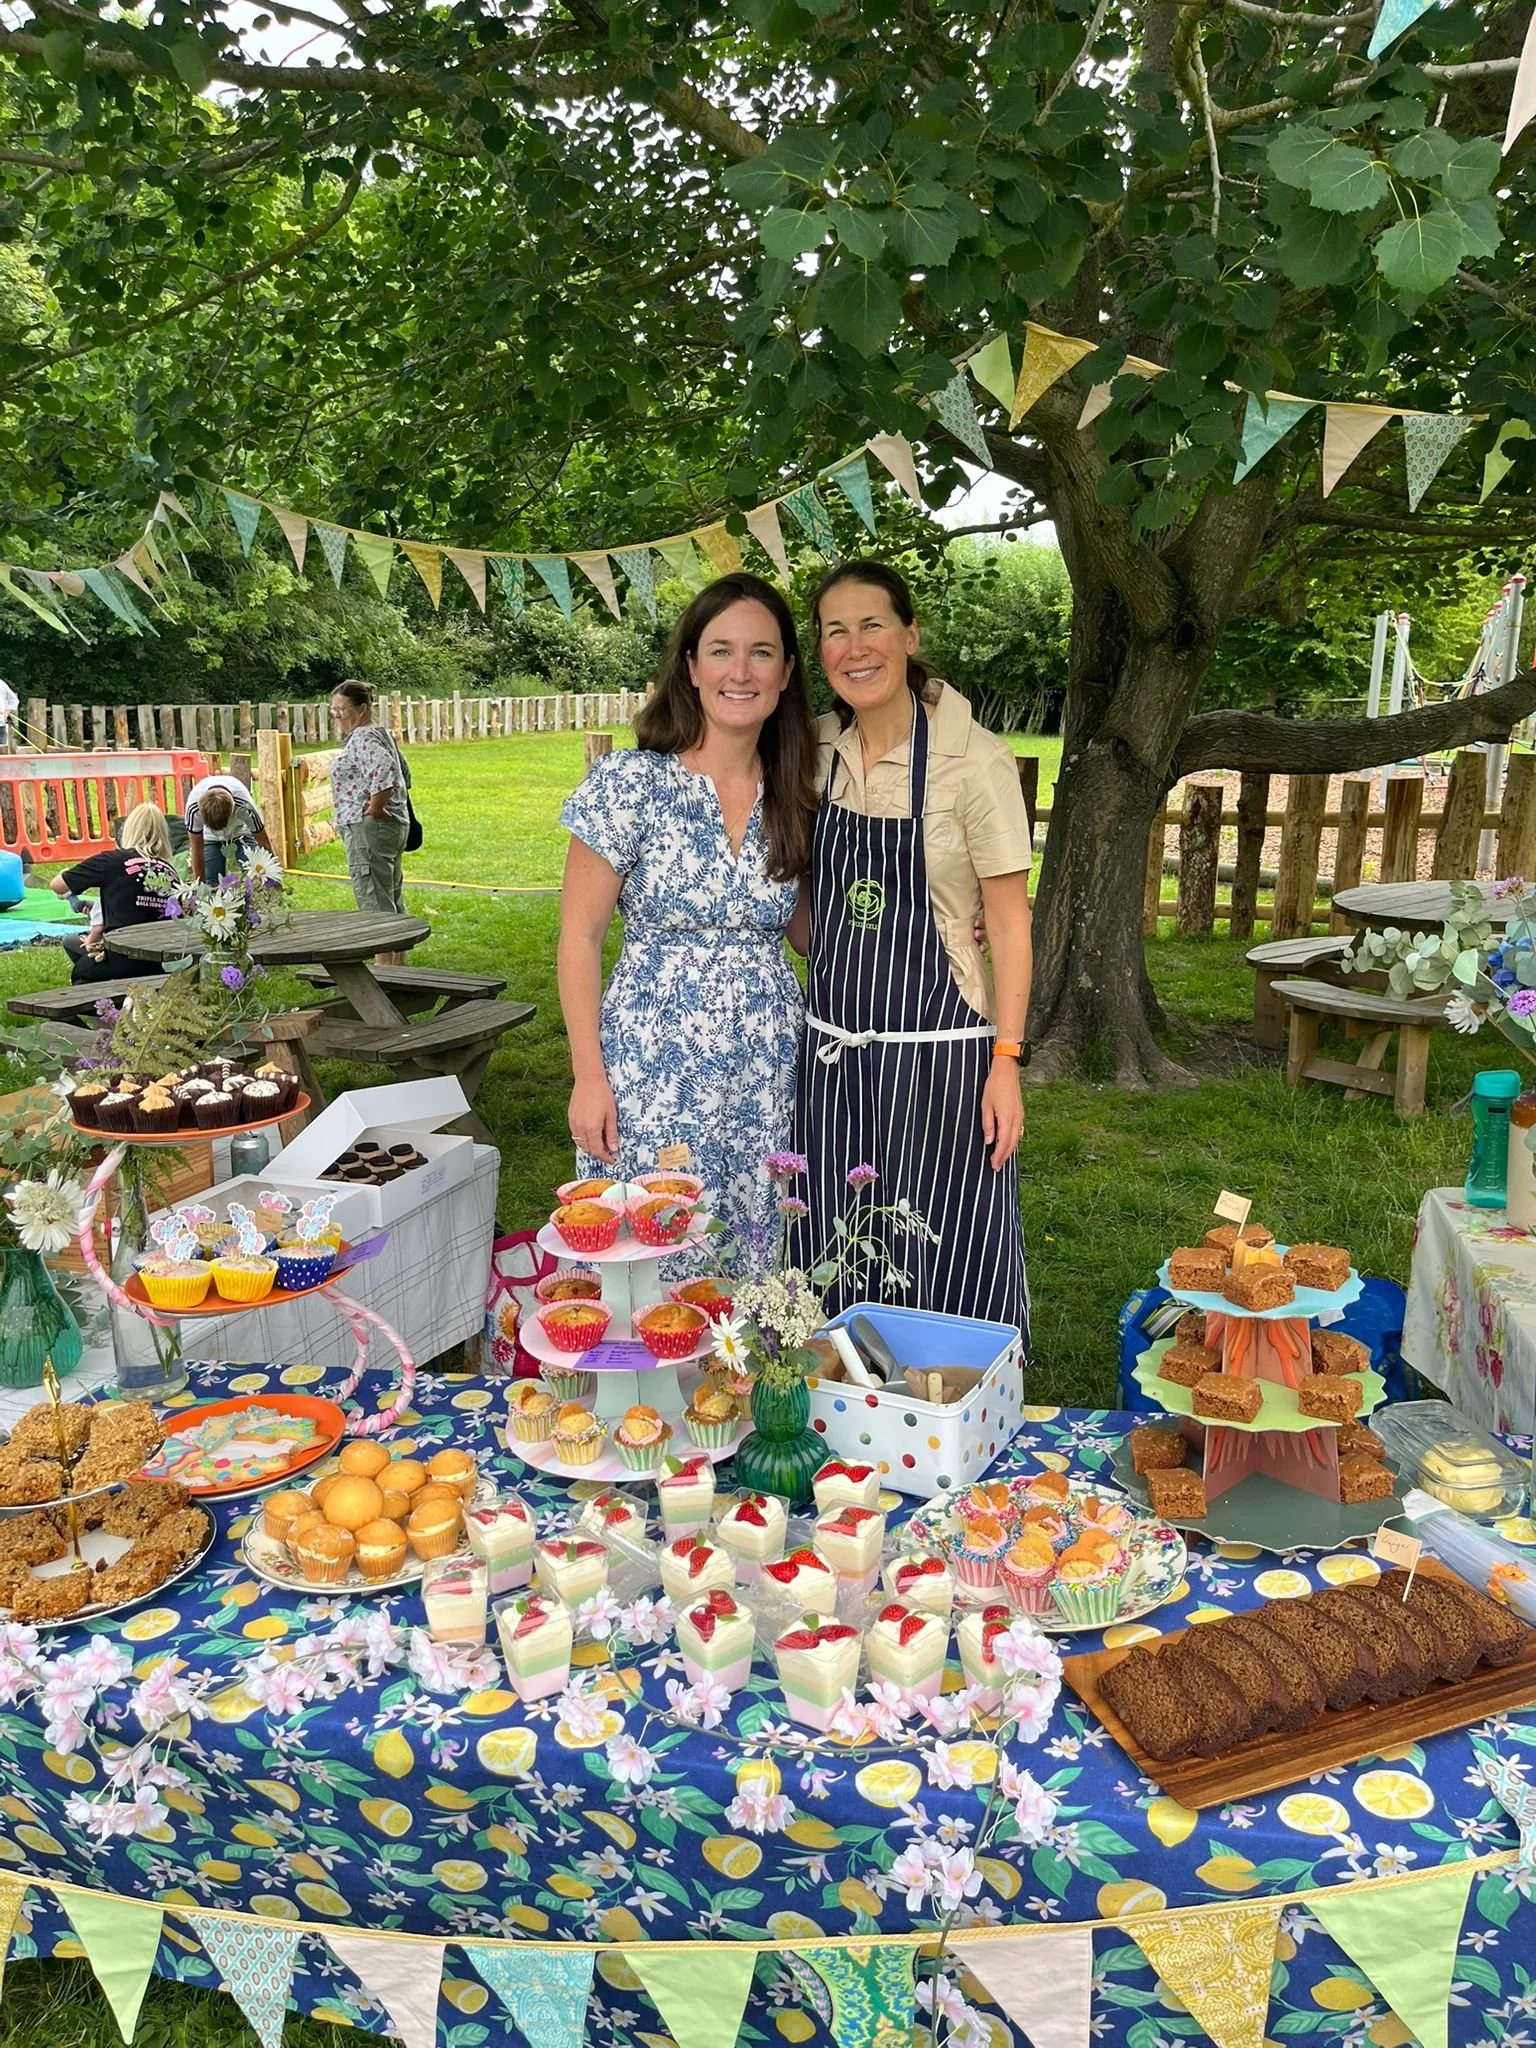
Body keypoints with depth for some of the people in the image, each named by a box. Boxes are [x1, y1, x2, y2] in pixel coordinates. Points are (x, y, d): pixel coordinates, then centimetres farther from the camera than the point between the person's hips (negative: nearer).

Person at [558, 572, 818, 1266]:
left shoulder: (794, 796, 5)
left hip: (770, 1075, 4)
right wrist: (589, 1076, -11)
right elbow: (579, 938, -6)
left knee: (760, 1272, 11)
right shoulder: (630, 782, -9)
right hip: (655, 1071, -4)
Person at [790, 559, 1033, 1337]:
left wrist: (1005, 1063, -14)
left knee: (942, 1274, 3)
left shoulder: (974, 760, -11)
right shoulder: (818, 753, 4)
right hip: (831, 1048, 5)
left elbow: (1009, 920, -10)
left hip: (937, 1050, -5)